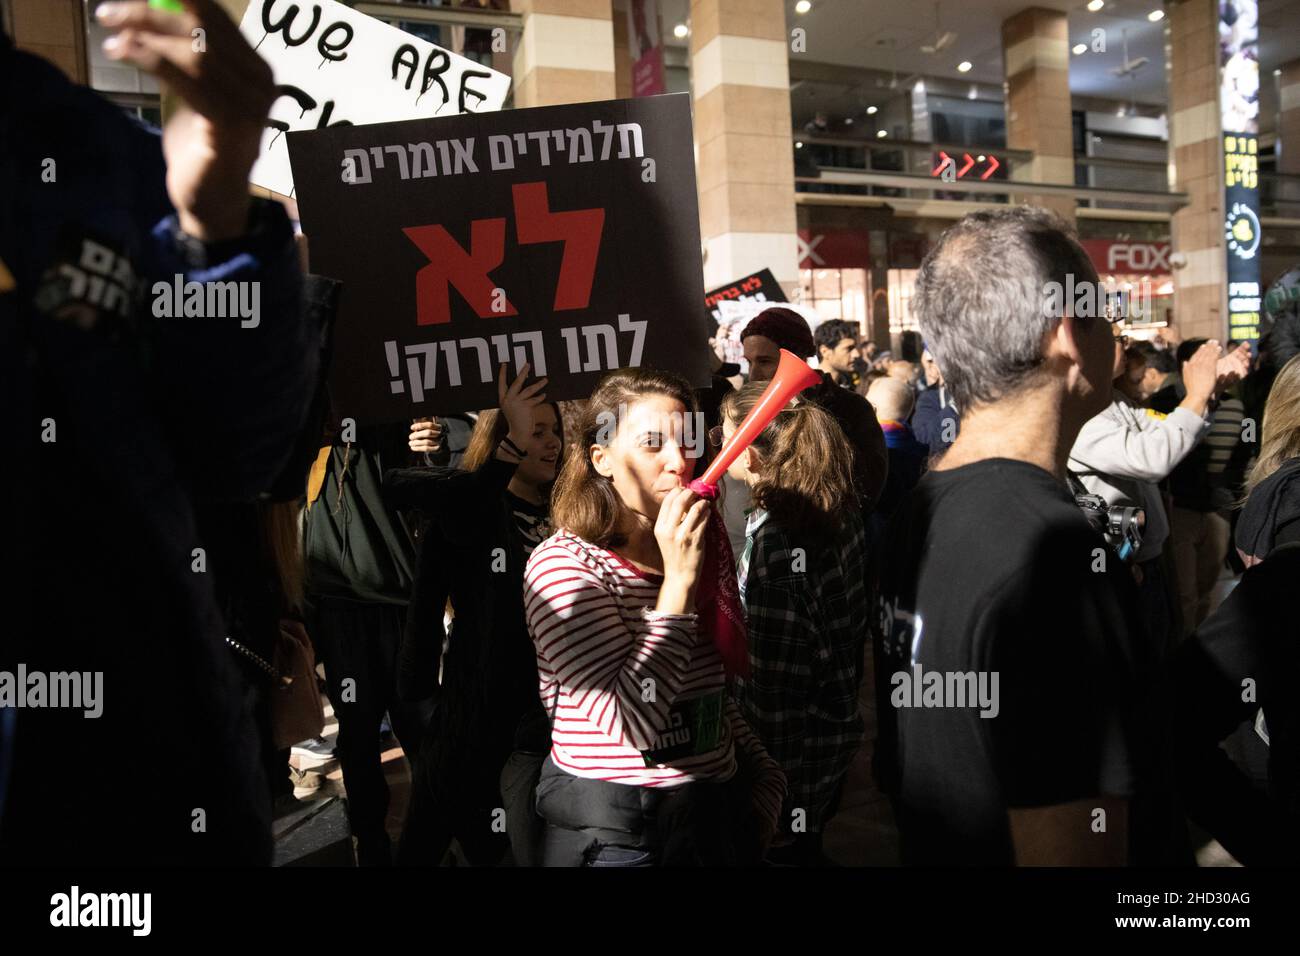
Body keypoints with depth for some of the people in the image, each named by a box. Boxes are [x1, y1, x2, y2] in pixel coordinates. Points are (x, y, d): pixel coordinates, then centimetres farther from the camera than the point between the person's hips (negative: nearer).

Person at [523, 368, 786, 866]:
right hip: (615, 831, -6)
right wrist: (679, 581, -27)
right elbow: (633, 723, -27)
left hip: (718, 810, 6)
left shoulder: (707, 546, 2)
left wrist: (762, 769, 8)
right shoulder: (563, 564, -19)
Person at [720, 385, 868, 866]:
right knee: (807, 843, 26)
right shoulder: (840, 512, -1)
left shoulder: (776, 534, -26)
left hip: (791, 746, -8)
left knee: (786, 848, 11)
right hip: (836, 723, 8)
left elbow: (773, 670, -24)